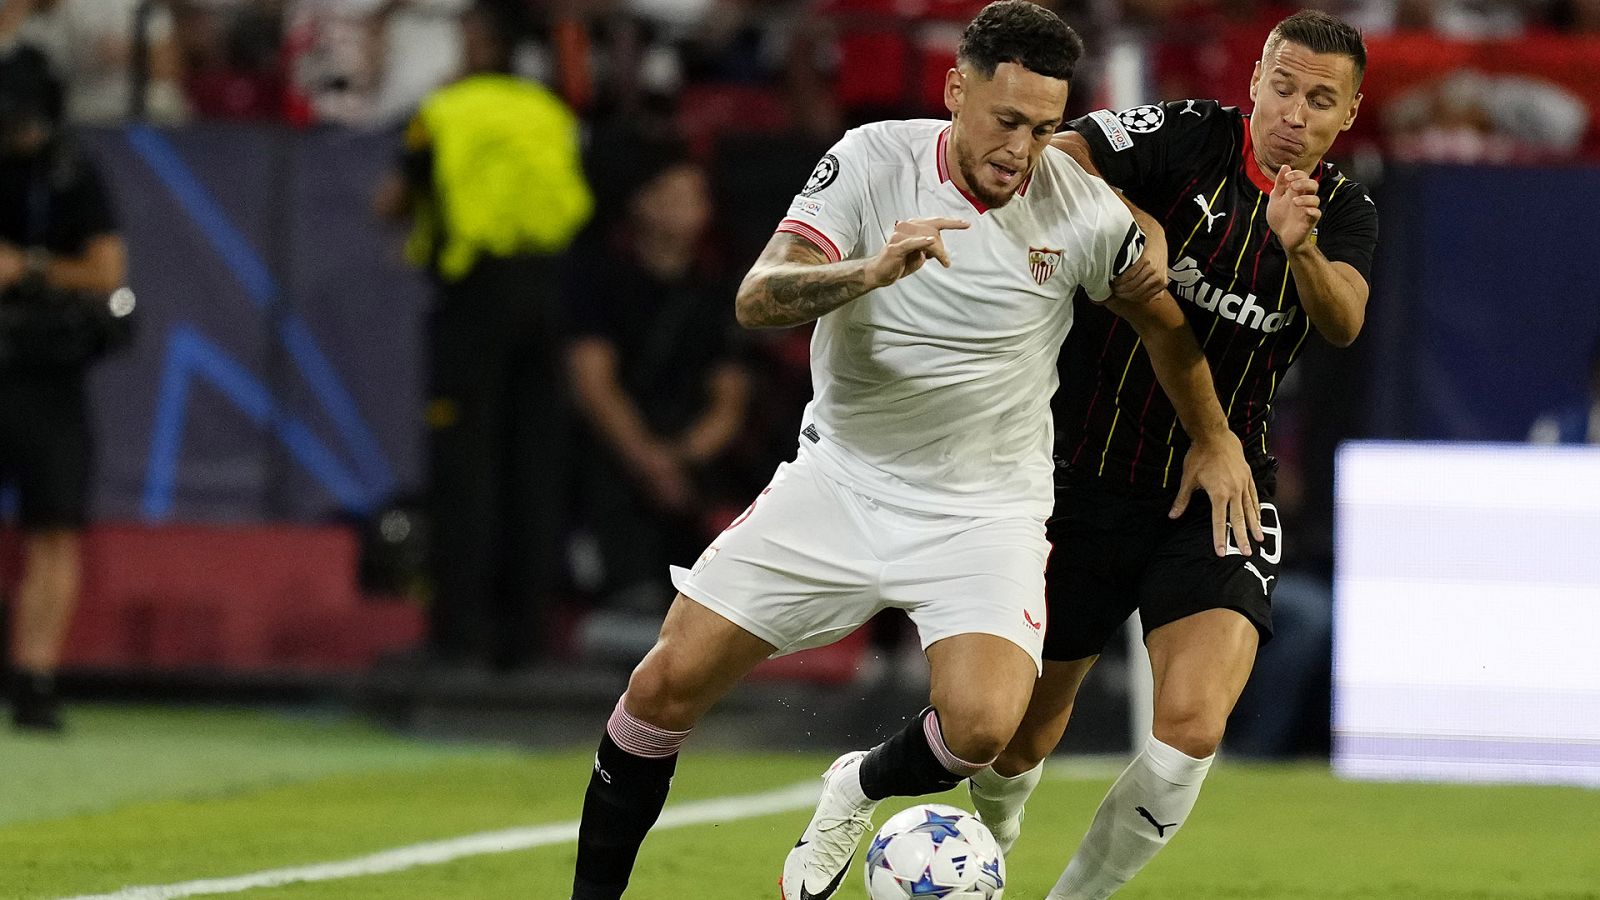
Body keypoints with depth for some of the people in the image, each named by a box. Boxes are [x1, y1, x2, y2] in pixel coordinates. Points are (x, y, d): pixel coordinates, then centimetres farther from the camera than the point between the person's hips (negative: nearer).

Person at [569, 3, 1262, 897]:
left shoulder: (1084, 212, -12)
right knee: (669, 683, -5)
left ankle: (862, 789, 11)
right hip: (842, 478, 1)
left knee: (983, 724, -24)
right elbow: (758, 299, -24)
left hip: (986, 510, -1)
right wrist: (871, 270, -42)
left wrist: (1216, 440, 21)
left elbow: (1167, 322, 9)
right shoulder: (873, 163, -13)